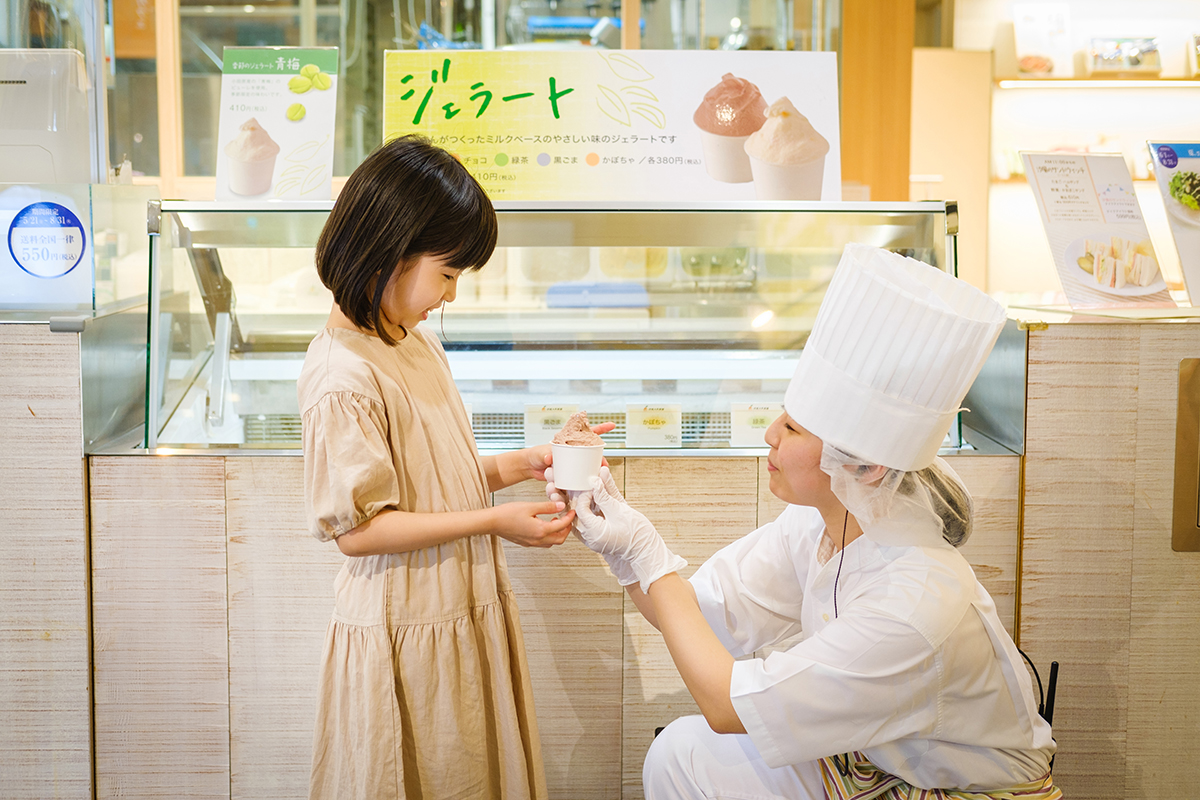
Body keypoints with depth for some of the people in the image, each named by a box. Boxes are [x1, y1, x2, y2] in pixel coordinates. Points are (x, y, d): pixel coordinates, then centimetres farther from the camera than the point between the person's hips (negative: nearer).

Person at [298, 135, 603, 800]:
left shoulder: (419, 345, 8)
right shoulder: (341, 376, -21)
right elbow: (358, 527, -22)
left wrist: (521, 466, 2)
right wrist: (493, 522, -21)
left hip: (465, 614, 8)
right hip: (403, 637, -8)